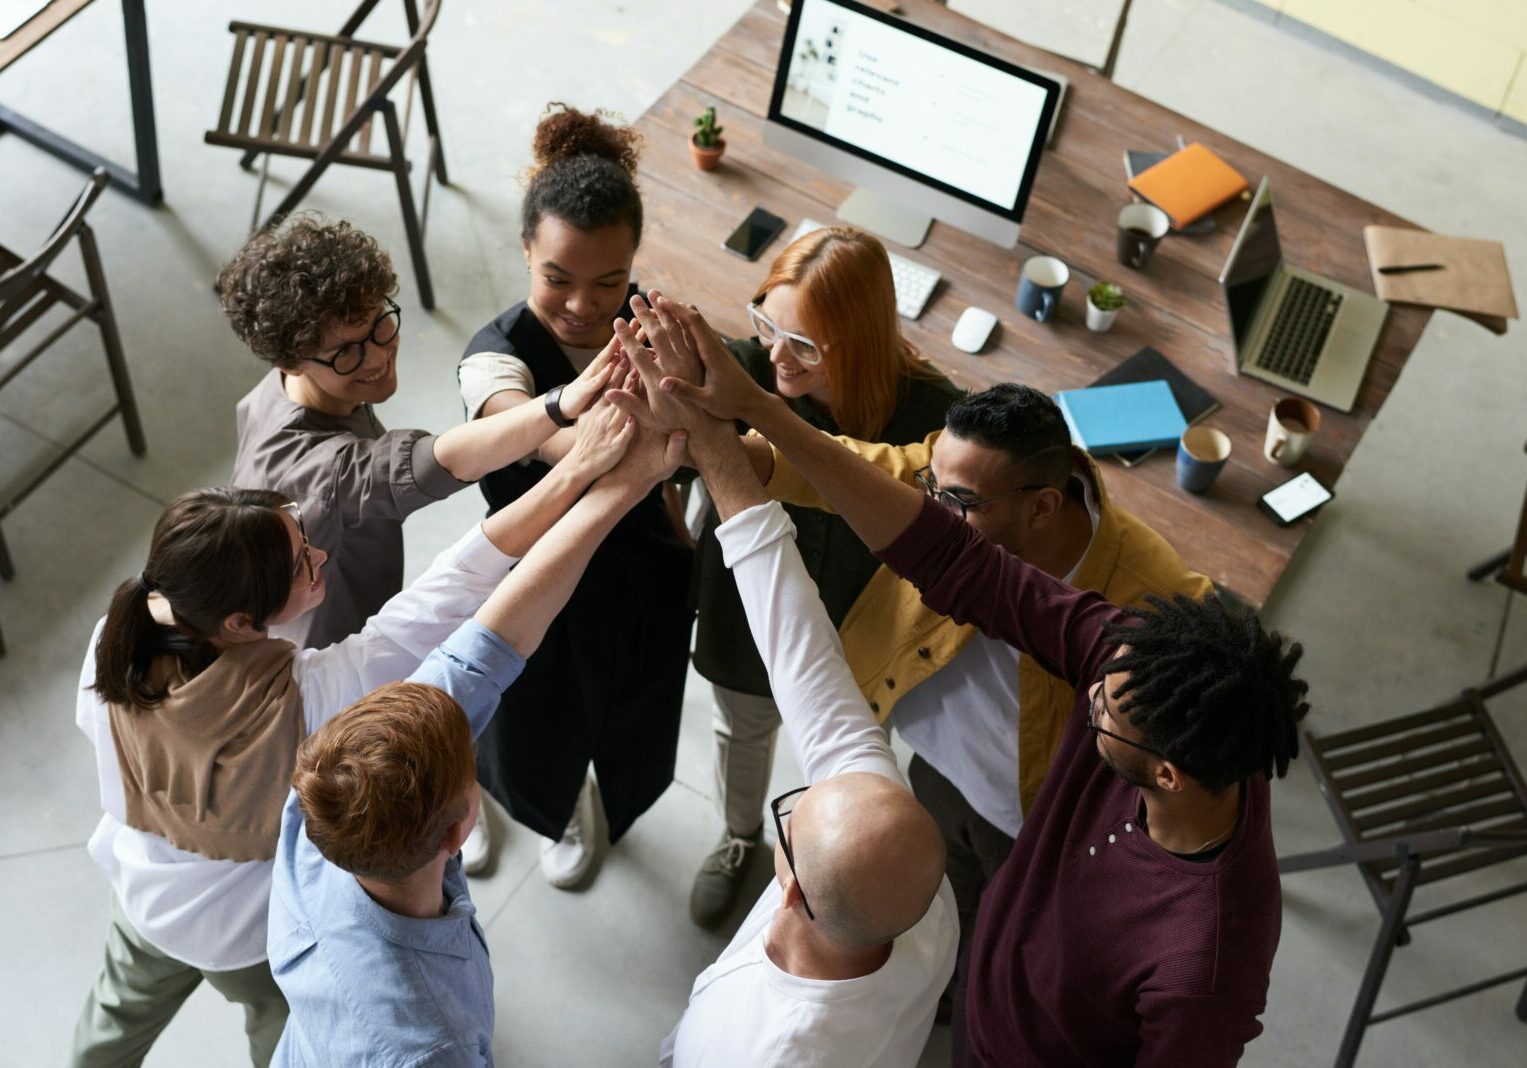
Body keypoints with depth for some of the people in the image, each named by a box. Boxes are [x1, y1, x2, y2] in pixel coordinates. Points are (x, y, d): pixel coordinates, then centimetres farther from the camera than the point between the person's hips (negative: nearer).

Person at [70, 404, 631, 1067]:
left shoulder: (113, 646, -31)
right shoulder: (303, 698, -45)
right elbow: (449, 595, -45)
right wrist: (576, 471, -47)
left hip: (141, 895, 4)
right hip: (255, 935, -4)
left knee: (122, 1011, 36)